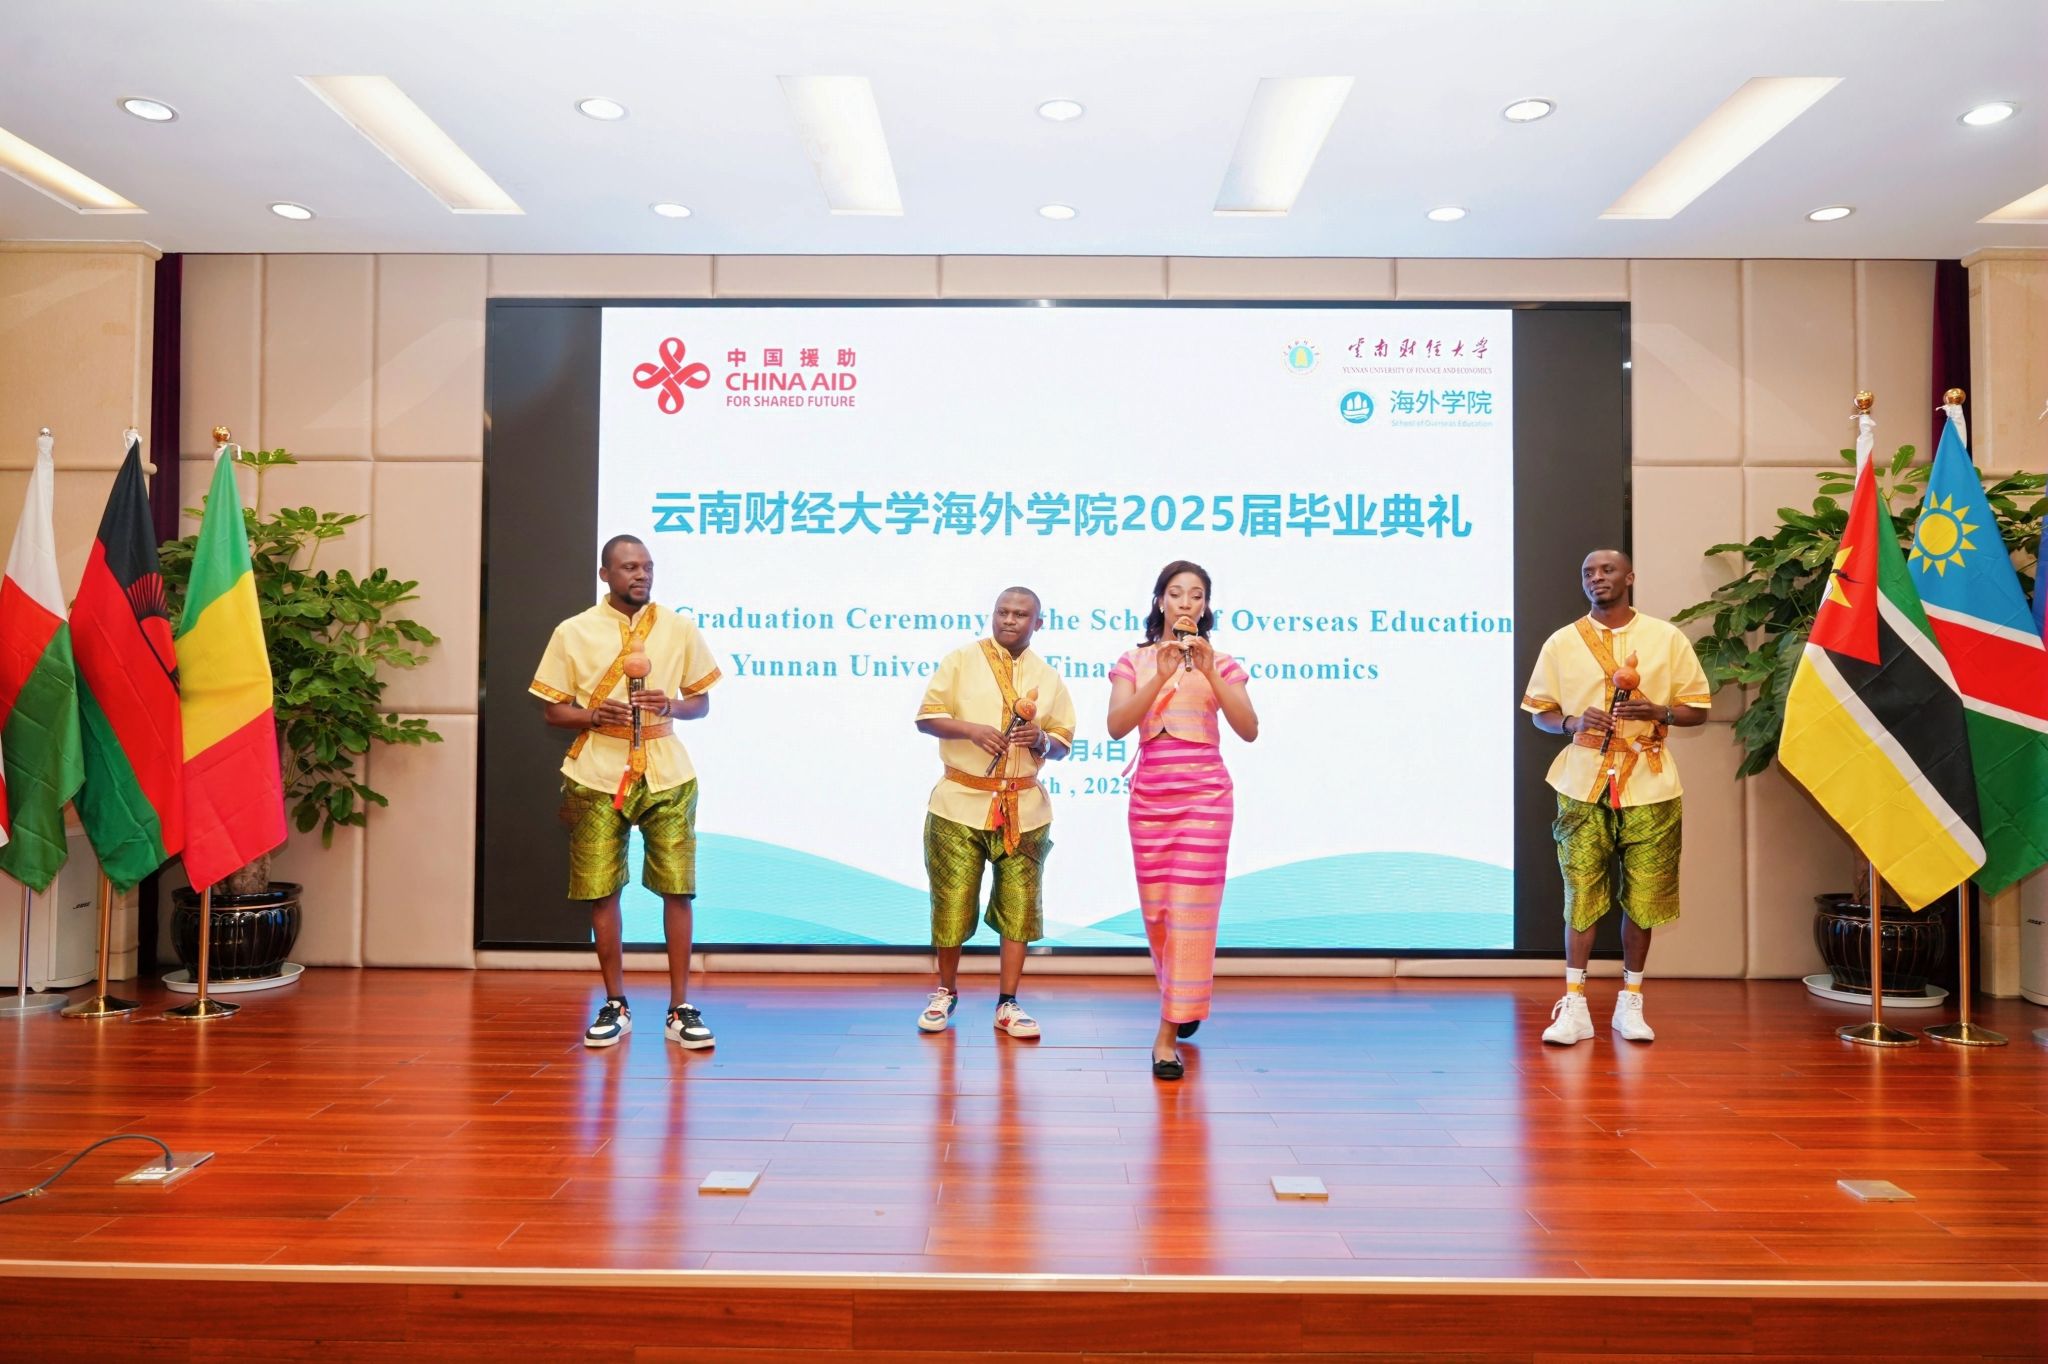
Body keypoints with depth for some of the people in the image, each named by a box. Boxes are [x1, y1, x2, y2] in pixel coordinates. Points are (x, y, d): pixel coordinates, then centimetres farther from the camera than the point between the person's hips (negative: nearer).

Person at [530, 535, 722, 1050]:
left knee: (677, 888, -3)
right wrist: (594, 716, -15)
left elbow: (700, 702, 10)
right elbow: (555, 711, 5)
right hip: (599, 777, 0)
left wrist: (669, 705, -11)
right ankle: (616, 1005, 18)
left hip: (666, 775, 1)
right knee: (601, 890, 2)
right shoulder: (573, 632, 3)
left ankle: (680, 1009, 7)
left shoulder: (679, 628, 6)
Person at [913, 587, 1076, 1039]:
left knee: (1018, 909, 2)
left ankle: (1008, 1005, 14)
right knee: (951, 904, 3)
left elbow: (1063, 745, 11)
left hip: (1023, 810, 2)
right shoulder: (961, 660, 2)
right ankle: (946, 993, 25)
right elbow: (926, 717, -2)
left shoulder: (1048, 677, 9)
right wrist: (971, 729, -19)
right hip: (960, 804, -2)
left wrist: (1041, 739, -11)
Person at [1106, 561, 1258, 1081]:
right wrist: (1161, 677, -20)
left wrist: (1210, 674, -18)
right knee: (1156, 911, 10)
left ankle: (1168, 1034, -3)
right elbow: (1117, 726, -10)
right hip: (1150, 795, 2)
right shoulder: (1135, 661, 6)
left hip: (1204, 795, -2)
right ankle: (1185, 1000, 36)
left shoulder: (1221, 663, 5)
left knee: (1190, 912, -7)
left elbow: (1249, 730, -9)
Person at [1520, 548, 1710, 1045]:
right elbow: (1539, 711, 10)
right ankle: (1575, 1006, 5)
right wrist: (1572, 722, -11)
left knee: (1641, 897, 4)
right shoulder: (1562, 642, 6)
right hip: (1583, 786, 0)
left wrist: (1657, 712, -13)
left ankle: (1630, 1003, 19)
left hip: (1648, 787, 0)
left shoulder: (1667, 638, 5)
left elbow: (1698, 708, 7)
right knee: (1581, 896, -2)